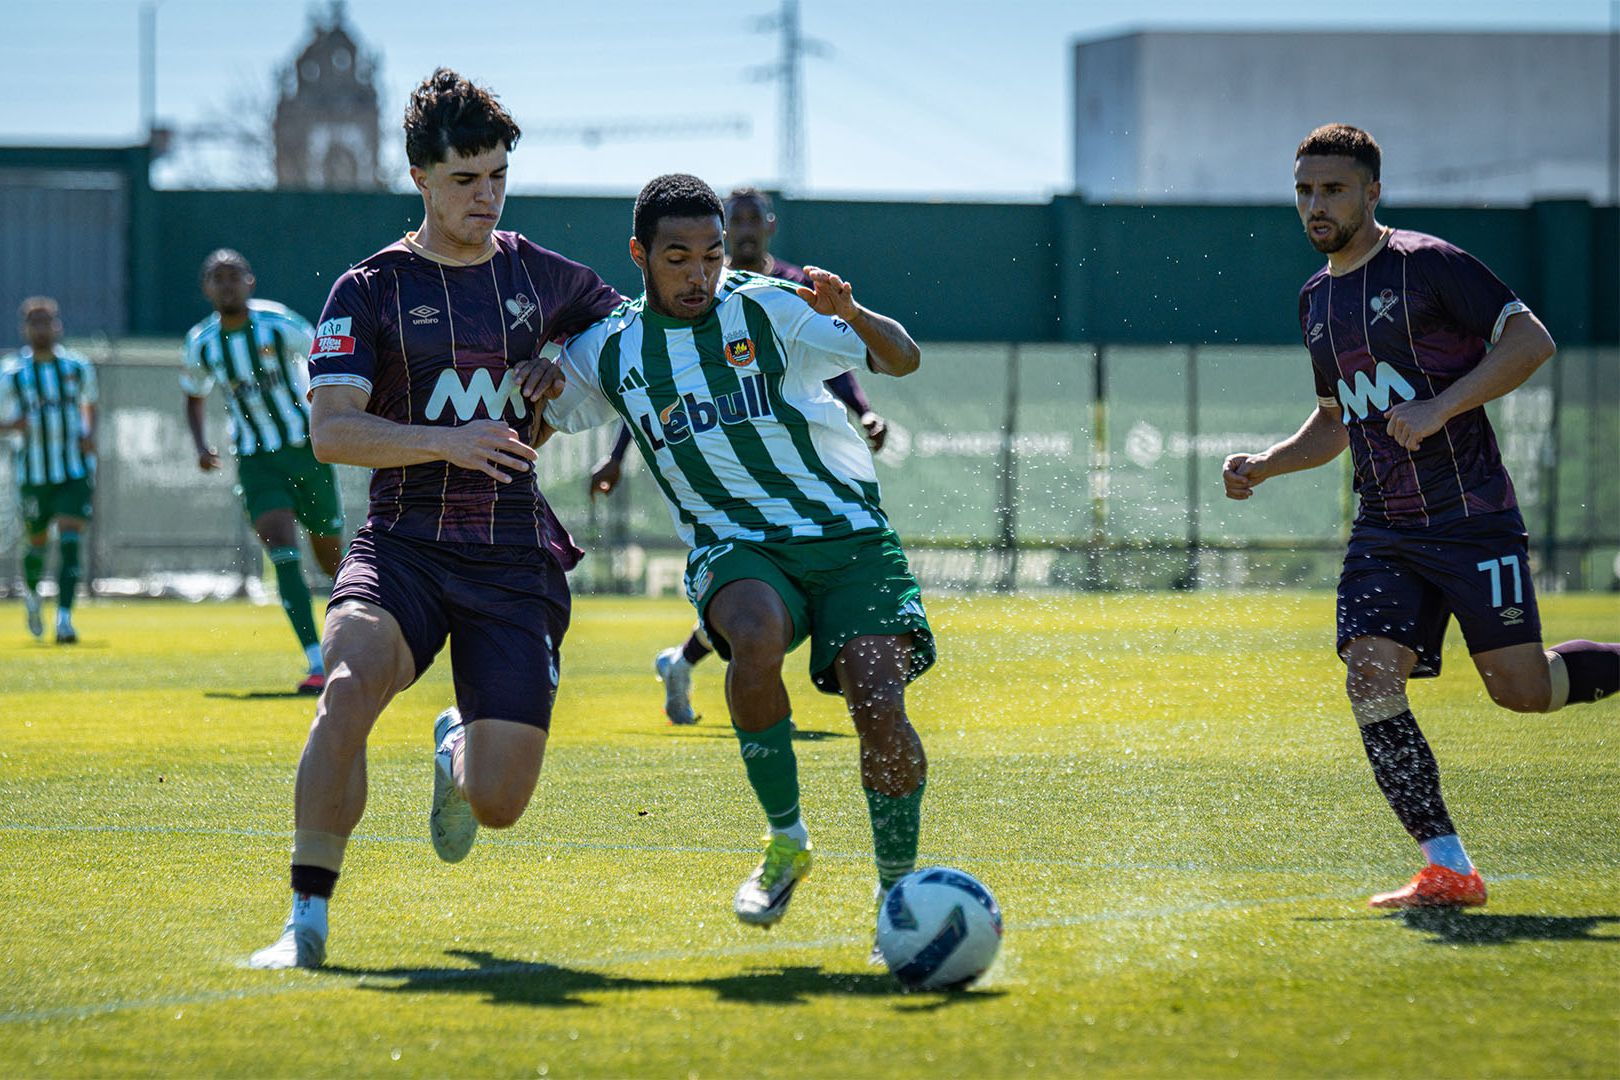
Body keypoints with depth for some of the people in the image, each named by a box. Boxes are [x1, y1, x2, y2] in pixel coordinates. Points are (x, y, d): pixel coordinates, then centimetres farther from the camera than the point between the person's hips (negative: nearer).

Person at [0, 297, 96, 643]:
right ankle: (31, 593, 43)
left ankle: (64, 618, -16)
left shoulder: (78, 367, 1)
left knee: (70, 542, -14)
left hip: (76, 471, 0)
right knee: (38, 543, 11)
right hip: (34, 472, 0)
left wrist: (89, 436, 2)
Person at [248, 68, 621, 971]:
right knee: (348, 689, -33)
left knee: (498, 805, -7)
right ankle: (308, 922, -21)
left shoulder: (545, 277, 9)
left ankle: (460, 754, 34)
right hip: (404, 546, -2)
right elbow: (331, 430, -10)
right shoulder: (371, 291, 1)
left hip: (517, 557, 2)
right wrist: (444, 441, -23)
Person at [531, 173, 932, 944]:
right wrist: (534, 388, -4)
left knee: (881, 710, -21)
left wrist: (852, 315, -24)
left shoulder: (765, 310, -1)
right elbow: (525, 434, 19)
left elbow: (903, 360, -3)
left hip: (847, 534, -1)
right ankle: (785, 843, -16)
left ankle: (898, 888, 1)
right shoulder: (608, 350, 6)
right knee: (756, 636, -35)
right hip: (735, 546, 1)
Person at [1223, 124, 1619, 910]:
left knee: (1520, 690, -9)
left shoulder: (1428, 266, -6)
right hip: (1385, 533, 6)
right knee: (1371, 680, -13)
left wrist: (1439, 408, -19)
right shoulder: (1315, 300, 16)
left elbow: (1531, 341, -11)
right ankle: (1448, 868, -9)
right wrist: (1264, 466, 12)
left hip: (1471, 517, -6)